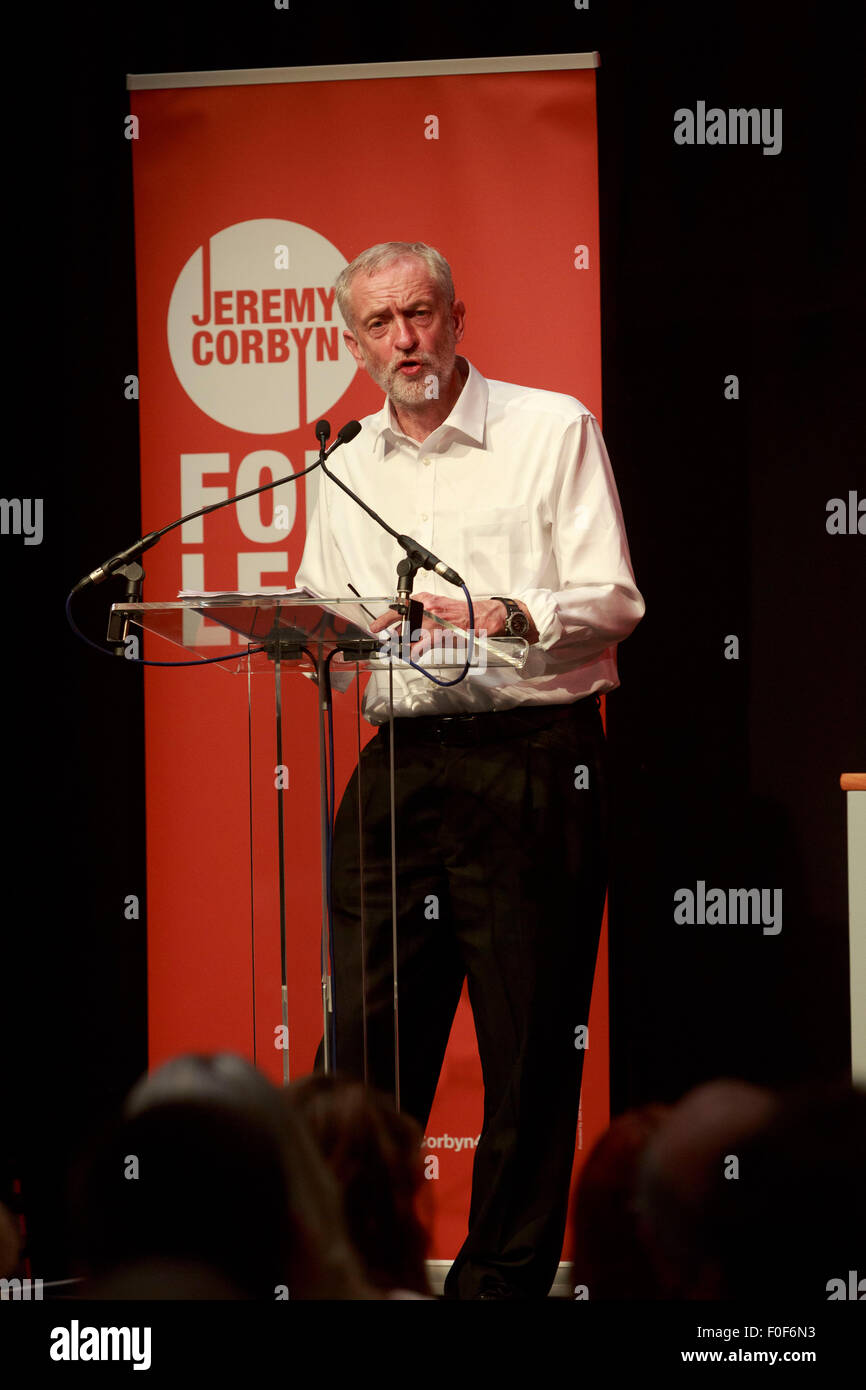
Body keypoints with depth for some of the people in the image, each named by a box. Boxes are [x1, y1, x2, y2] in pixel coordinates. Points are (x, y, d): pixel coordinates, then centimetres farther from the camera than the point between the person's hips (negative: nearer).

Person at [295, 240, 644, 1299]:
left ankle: (504, 1280, 7)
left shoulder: (553, 429, 1)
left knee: (530, 1049, -1)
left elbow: (611, 603, -6)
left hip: (532, 763, -4)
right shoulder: (345, 468, 16)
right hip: (397, 766, 4)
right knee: (365, 1040, 1)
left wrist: (506, 615, -23)